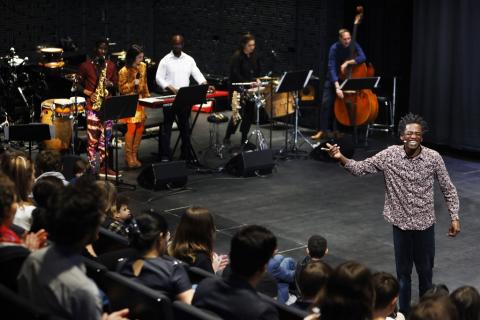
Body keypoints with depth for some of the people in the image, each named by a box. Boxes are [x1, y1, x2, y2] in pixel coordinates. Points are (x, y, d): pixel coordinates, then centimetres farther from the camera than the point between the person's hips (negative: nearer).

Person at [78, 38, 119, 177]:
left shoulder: (111, 65, 11)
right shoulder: (86, 65, 0)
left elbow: (116, 82, 17)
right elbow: (79, 84, 4)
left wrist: (110, 84, -6)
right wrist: (89, 93, -11)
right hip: (92, 104, -4)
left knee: (106, 135, 6)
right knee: (93, 137, -6)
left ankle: (103, 166, 15)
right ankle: (92, 168, -2)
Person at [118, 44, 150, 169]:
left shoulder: (143, 66, 4)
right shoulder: (124, 71, -14)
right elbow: (121, 89, -10)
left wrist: (147, 96, 11)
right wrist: (133, 83, -22)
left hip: (140, 101, 6)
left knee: (140, 128, 6)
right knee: (131, 128, -7)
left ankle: (134, 155, 17)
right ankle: (128, 157, 4)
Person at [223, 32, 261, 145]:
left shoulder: (255, 57, 10)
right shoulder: (237, 57, -10)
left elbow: (258, 72, 19)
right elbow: (235, 74, -17)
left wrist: (257, 81, 0)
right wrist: (248, 83, -24)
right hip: (238, 89, -7)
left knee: (250, 114, 5)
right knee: (238, 114, -12)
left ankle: (244, 138, 16)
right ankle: (227, 138, 2)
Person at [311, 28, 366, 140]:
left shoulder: (354, 45, -16)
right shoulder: (334, 48, -23)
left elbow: (362, 58, -28)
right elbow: (332, 68, -29)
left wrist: (347, 62, -35)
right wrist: (337, 86, -38)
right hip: (333, 78, -2)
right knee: (326, 102, -12)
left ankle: (335, 129, 6)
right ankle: (323, 130, -7)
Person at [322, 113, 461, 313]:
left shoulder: (433, 158, -10)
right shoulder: (390, 155, -10)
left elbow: (448, 189, 0)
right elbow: (360, 168, -10)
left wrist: (454, 217, -3)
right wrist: (341, 158, -27)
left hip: (425, 224, 0)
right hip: (400, 224, 0)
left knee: (426, 270, 14)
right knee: (403, 271, 12)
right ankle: (404, 312, 28)